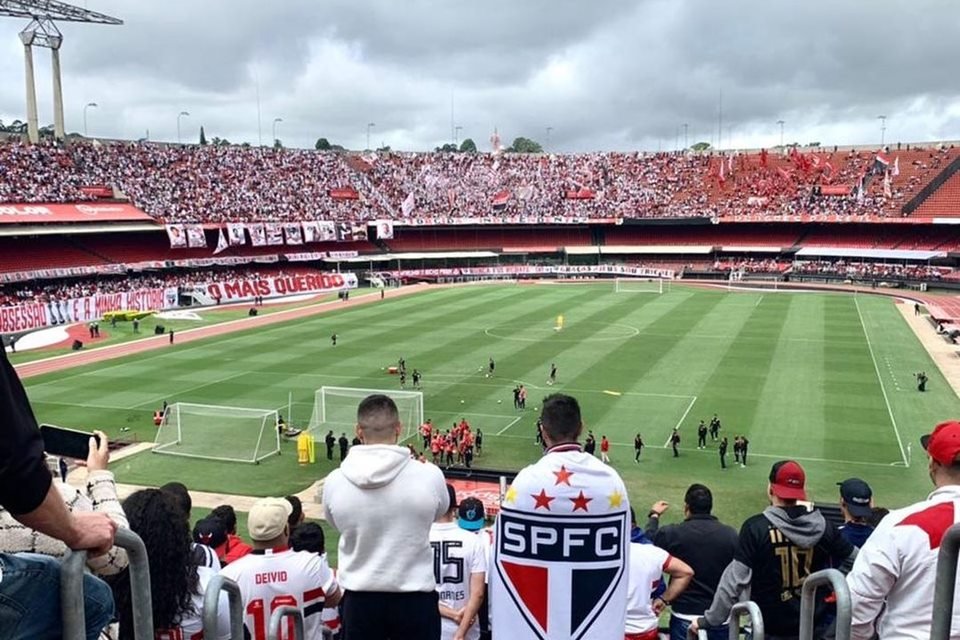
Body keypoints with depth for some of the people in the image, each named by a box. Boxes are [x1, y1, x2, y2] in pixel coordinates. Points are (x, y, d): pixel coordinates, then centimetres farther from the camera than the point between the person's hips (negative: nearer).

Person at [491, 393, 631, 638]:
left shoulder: (527, 481, -14)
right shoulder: (612, 481, -5)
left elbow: (506, 555, -9)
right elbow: (617, 557, 0)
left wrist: (501, 616, 4)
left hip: (533, 620, -2)